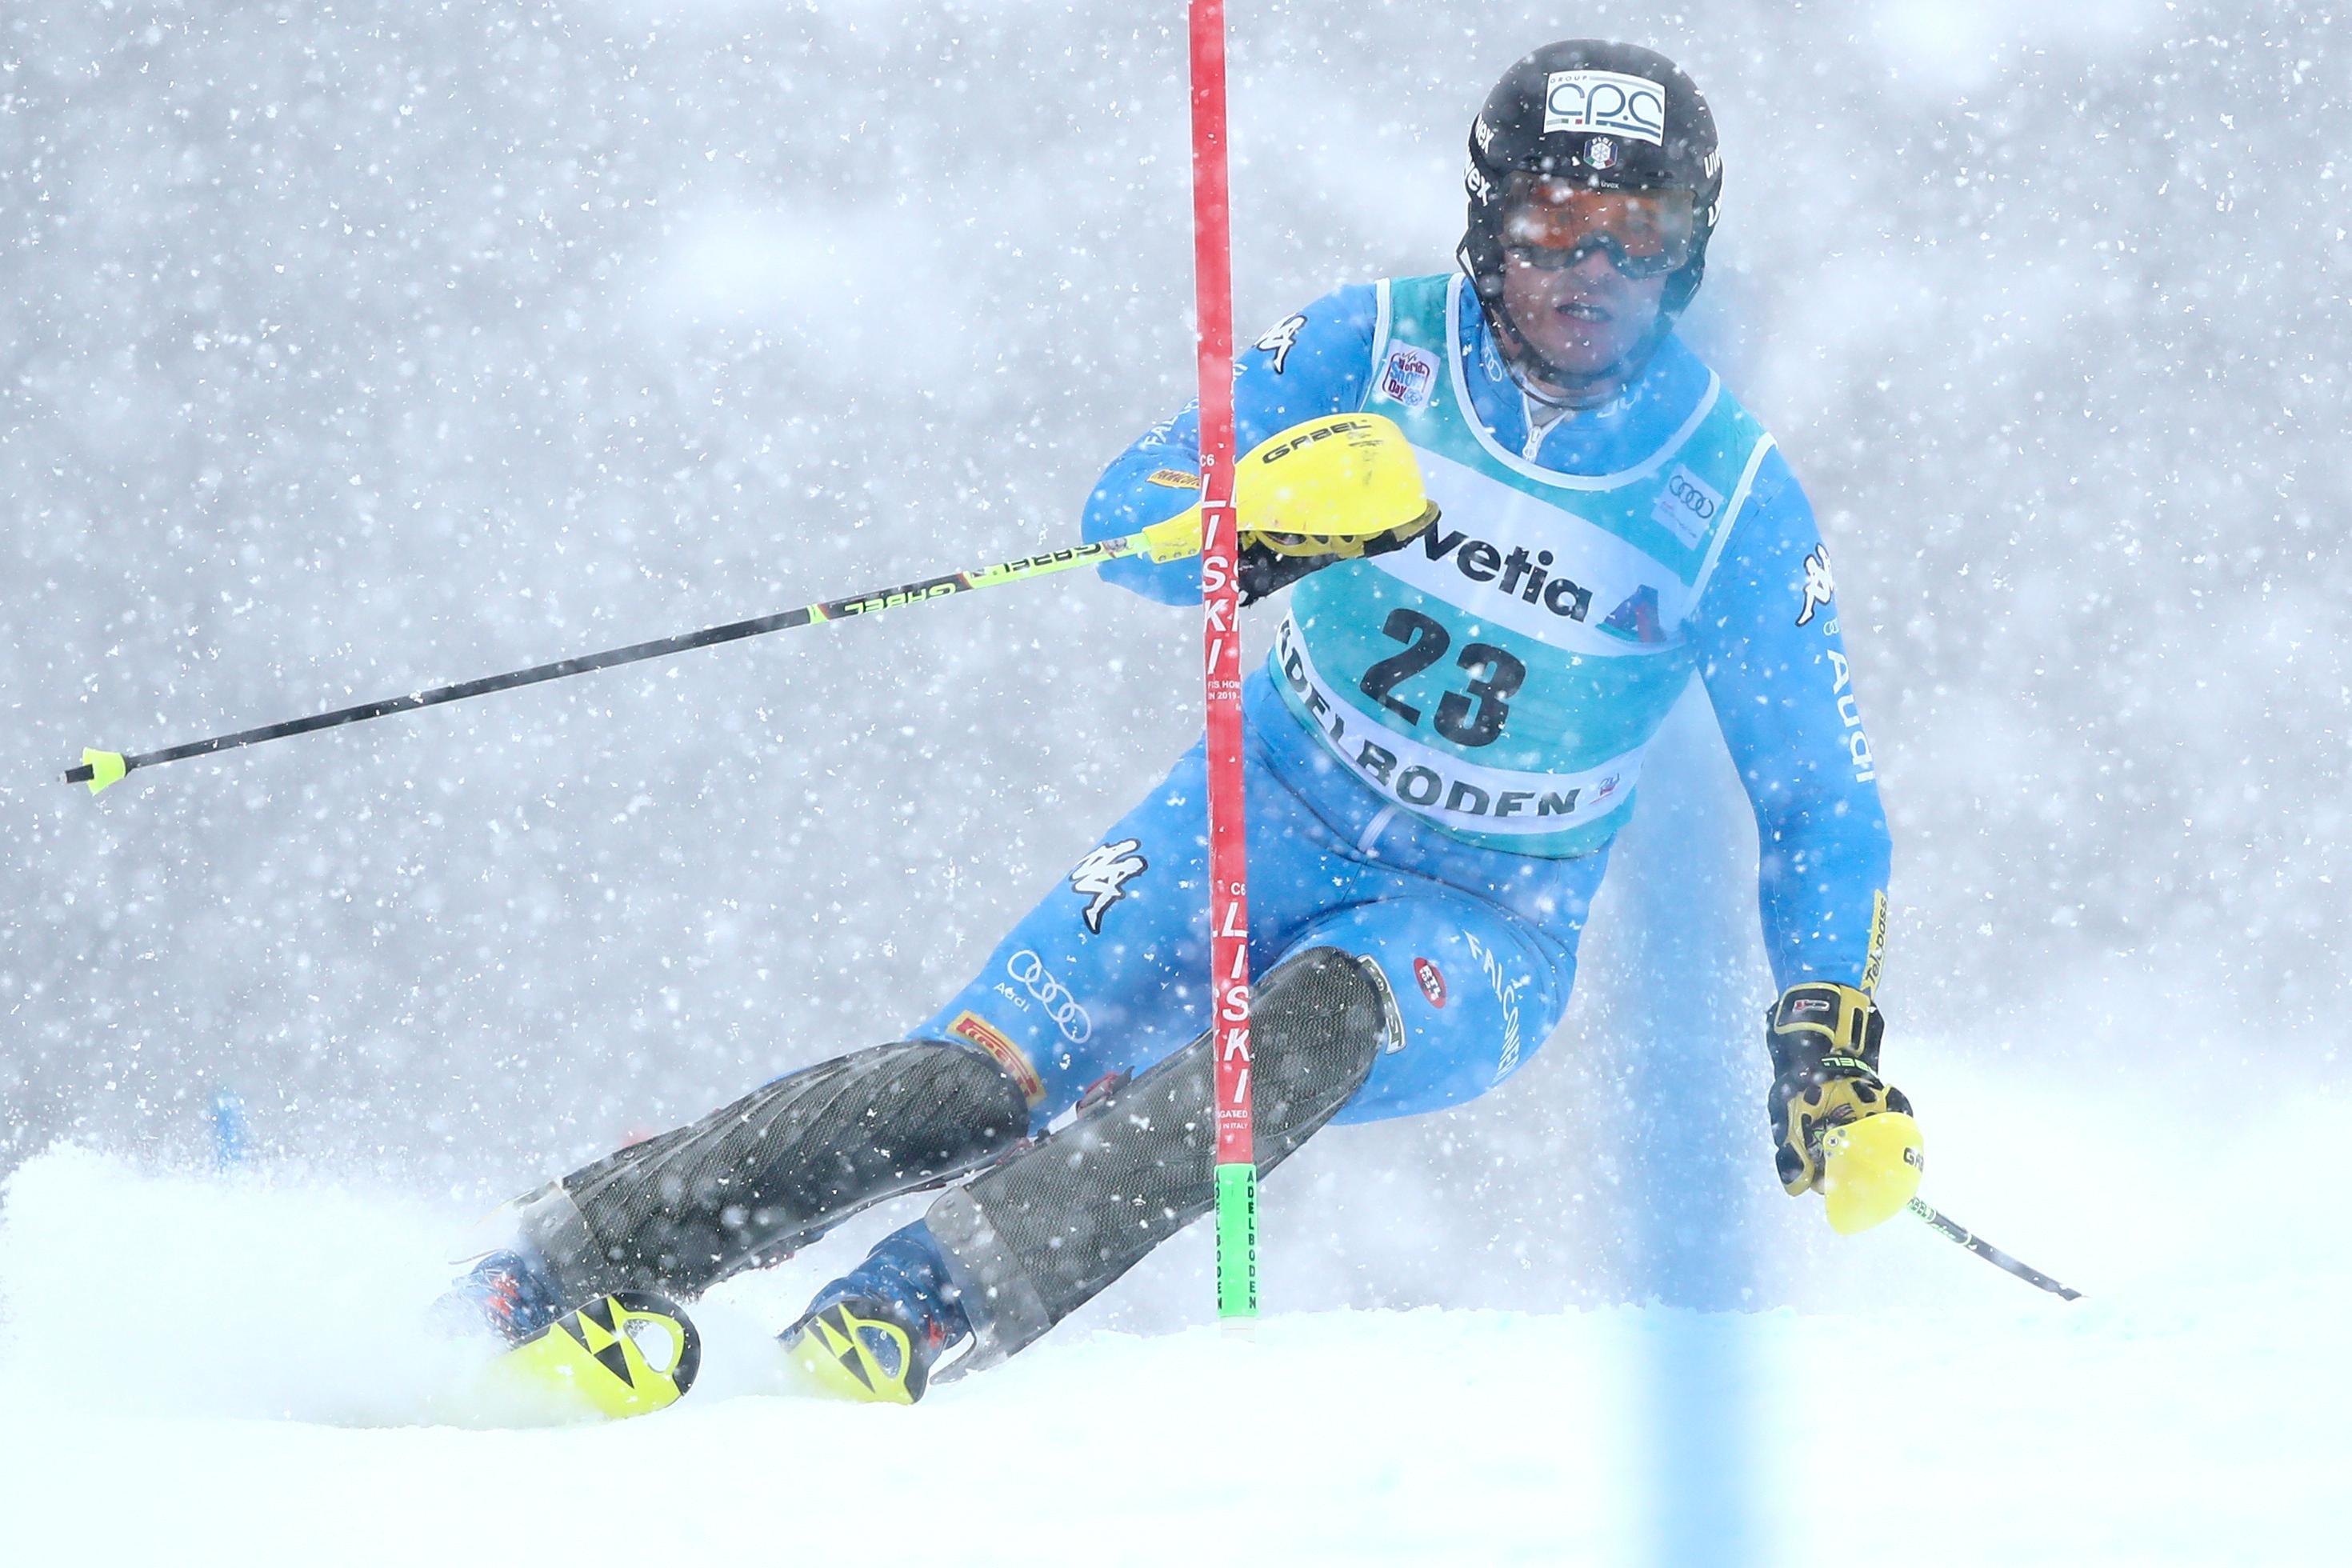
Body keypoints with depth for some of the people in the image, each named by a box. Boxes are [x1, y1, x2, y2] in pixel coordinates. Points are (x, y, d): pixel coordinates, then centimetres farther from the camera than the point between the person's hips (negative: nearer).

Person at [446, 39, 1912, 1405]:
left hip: (1483, 932, -1)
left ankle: (921, 1309, -45)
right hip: (1269, 821, 1)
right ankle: (572, 1252, -14)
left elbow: (1823, 801, -2)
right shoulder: (1376, 348, -7)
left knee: (1318, 1021, -37)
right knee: (983, 1080, -21)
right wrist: (1254, 523, -37)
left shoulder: (1733, 496, -9)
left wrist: (1833, 1044, -15)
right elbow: (1134, 509, -14)